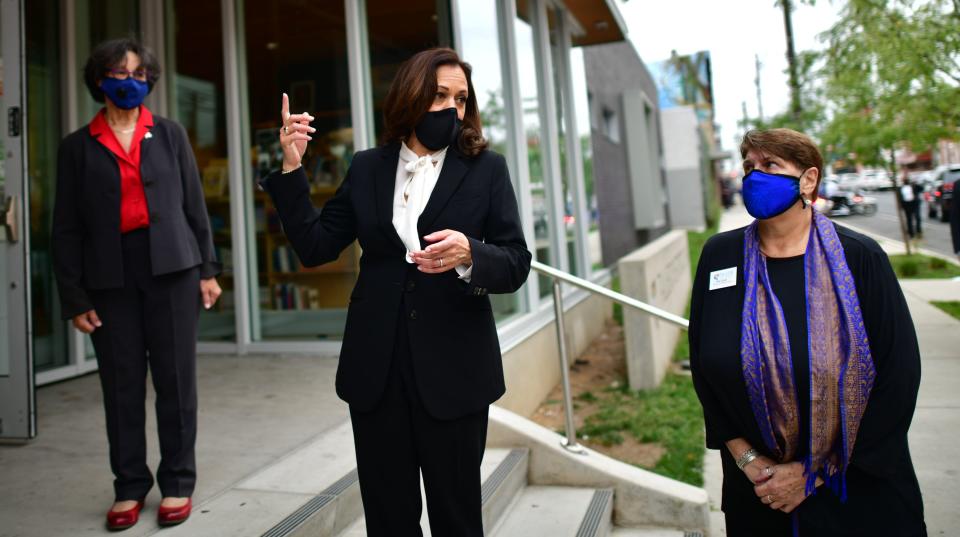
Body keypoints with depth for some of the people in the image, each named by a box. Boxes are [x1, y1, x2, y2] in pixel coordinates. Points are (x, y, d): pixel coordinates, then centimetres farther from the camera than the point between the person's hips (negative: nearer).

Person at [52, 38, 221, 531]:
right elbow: (67, 227, 6)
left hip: (171, 267, 0)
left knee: (176, 378, 3)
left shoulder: (169, 134, 10)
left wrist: (207, 269, 3)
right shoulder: (77, 147, 8)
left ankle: (177, 483, 14)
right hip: (110, 276, 0)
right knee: (122, 384, 5)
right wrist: (74, 297, 1)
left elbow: (194, 205, 8)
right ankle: (129, 486, 19)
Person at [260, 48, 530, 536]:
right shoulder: (367, 169, 8)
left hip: (453, 371, -2)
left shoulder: (486, 170, 1)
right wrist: (291, 169, -4)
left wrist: (468, 254, -25)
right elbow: (314, 247, 5)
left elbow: (516, 265, -5)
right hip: (376, 369, 3)